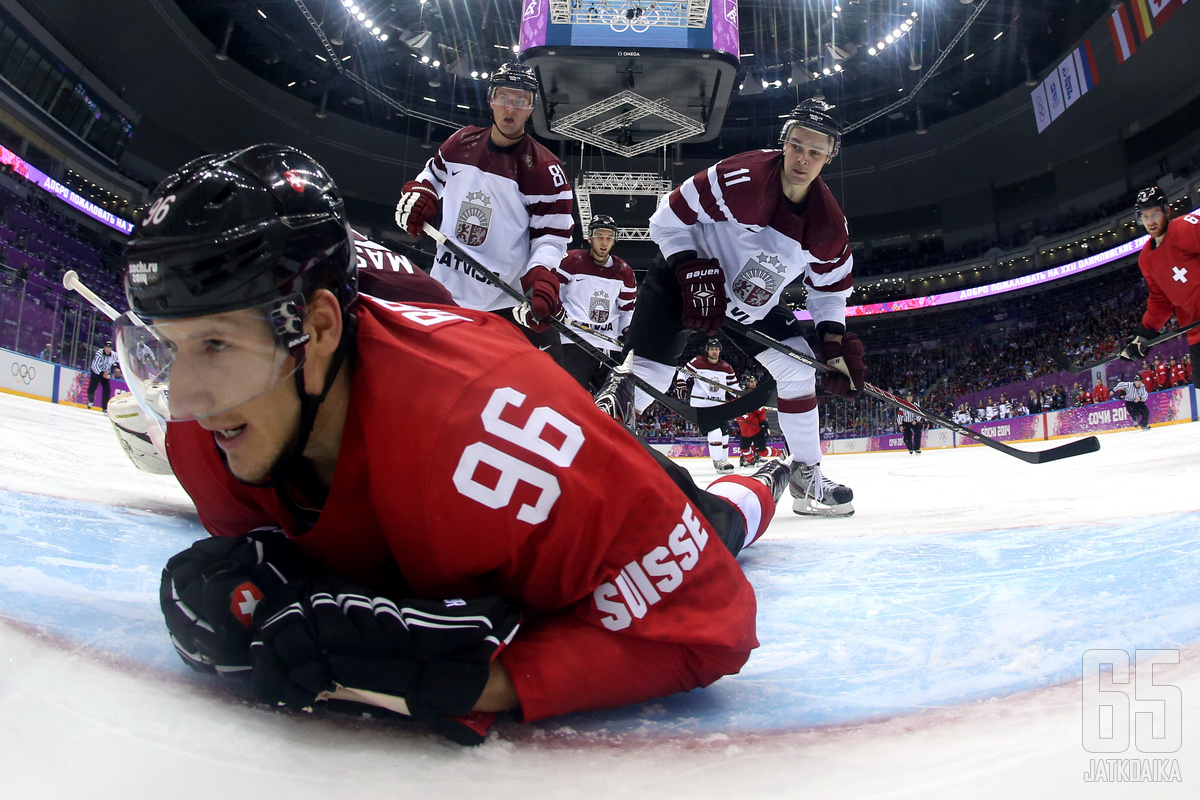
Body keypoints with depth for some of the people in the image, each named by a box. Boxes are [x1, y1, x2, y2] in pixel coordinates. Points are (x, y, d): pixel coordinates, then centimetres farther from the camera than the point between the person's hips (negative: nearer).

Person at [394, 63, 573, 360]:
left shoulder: (545, 169, -11)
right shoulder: (461, 142, 4)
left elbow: (551, 235, -12)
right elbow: (434, 173, 24)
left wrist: (542, 277, -29)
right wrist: (417, 194, 4)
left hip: (510, 302, -4)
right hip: (444, 290, 5)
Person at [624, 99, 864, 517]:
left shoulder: (829, 223, -10)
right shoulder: (741, 177, -26)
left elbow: (830, 286, 5)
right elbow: (669, 219, -18)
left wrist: (835, 342, -6)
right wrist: (694, 274, -25)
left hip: (753, 301, 5)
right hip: (683, 279, -5)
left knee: (798, 368, -5)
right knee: (643, 379, -14)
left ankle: (806, 476, 10)